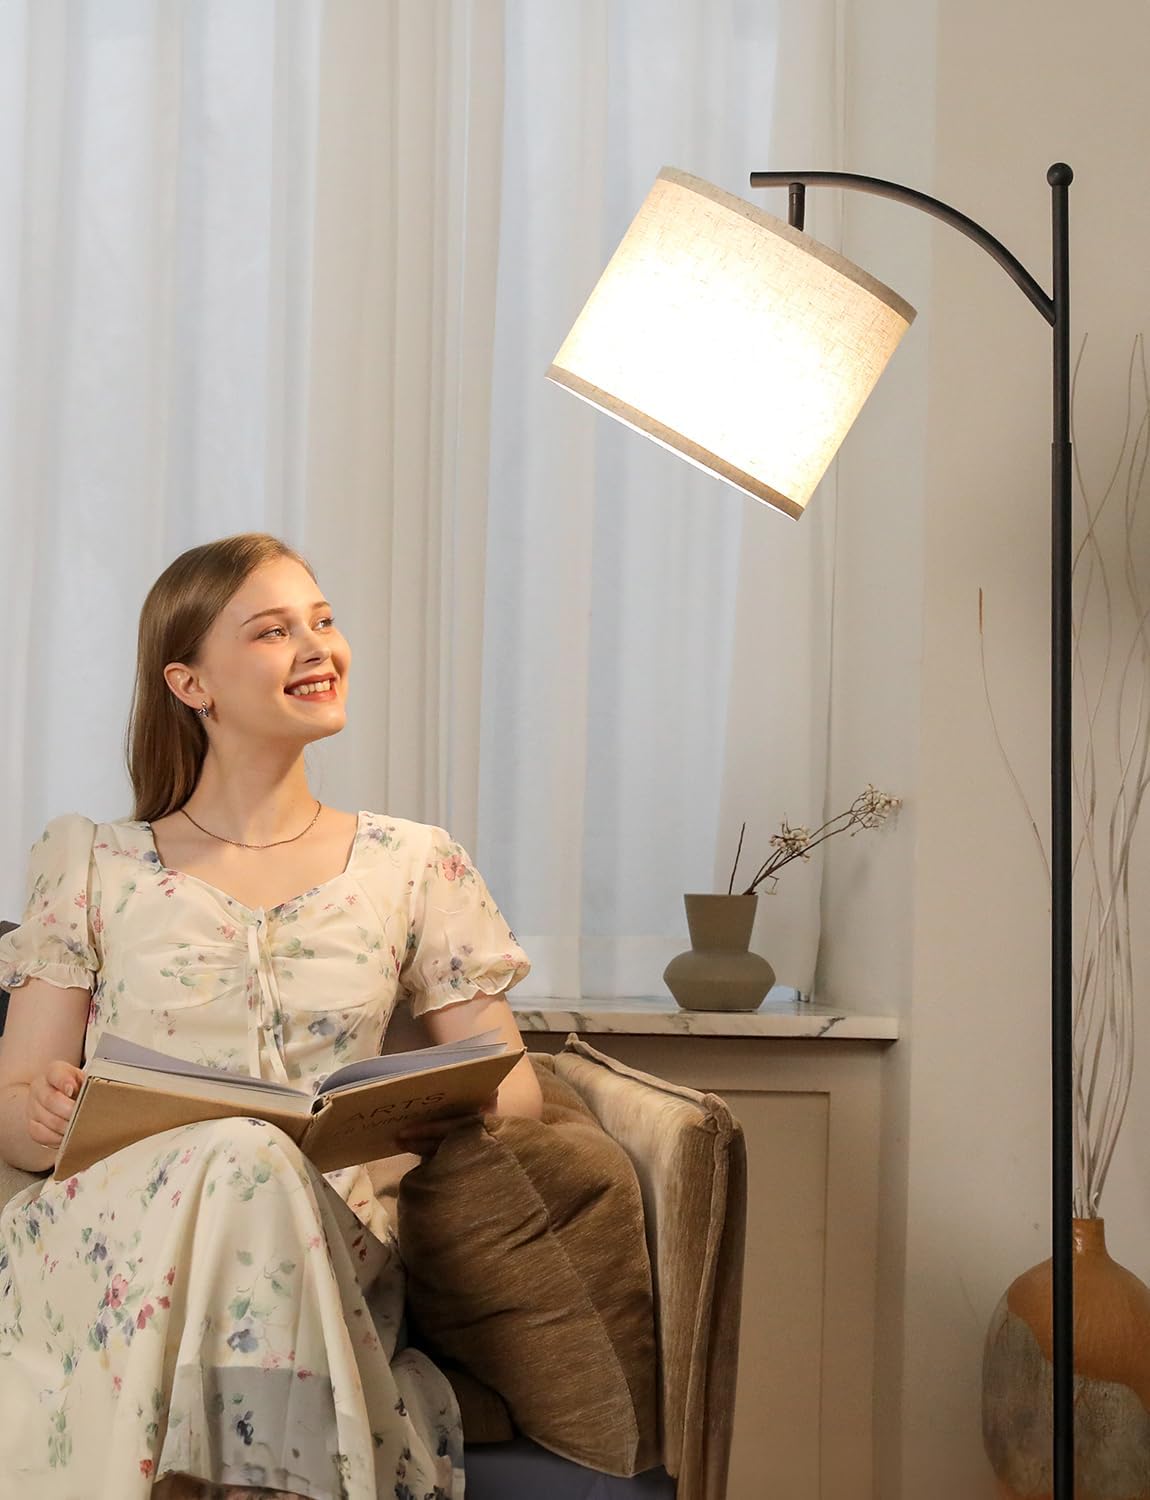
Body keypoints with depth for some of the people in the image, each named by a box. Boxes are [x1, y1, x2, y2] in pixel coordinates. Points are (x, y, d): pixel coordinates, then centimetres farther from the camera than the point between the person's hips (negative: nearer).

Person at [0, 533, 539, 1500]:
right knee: (233, 1160, -36)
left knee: (263, 1173, -37)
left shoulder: (413, 865, 18)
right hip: (104, 1232, 0)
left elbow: (514, 1088, 14)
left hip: (325, 1231, 1)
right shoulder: (94, 866, 16)